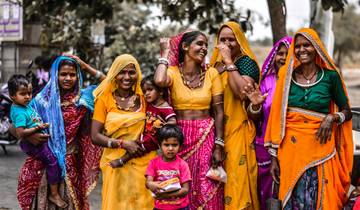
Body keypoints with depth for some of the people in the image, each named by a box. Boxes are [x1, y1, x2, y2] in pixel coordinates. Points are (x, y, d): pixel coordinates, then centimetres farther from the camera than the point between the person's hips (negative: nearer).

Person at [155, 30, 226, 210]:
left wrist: (219, 145, -5)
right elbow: (160, 81, -28)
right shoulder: (173, 72, -3)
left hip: (206, 136, 1)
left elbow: (218, 112, 1)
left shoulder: (211, 74, 1)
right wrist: (166, 53, -12)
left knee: (207, 191, 2)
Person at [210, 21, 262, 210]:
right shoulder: (215, 64, 14)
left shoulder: (246, 62, -4)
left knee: (236, 178, -6)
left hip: (237, 130, -6)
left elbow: (243, 92, -22)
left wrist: (229, 62, -17)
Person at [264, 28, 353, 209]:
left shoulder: (330, 76, 0)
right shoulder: (286, 76, 3)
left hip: (319, 148, -1)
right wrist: (274, 155, 2)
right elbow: (277, 116, 4)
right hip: (290, 148, 1)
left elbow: (347, 111, 10)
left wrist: (332, 117, -13)